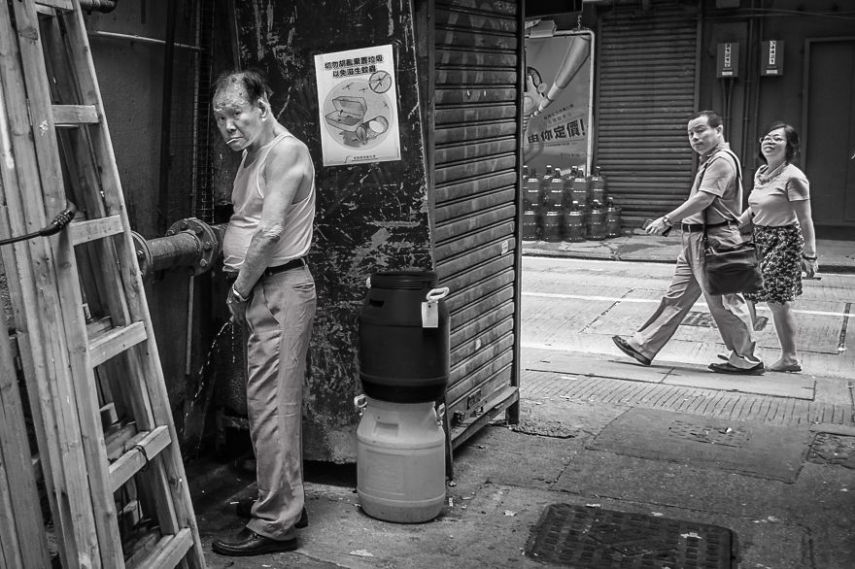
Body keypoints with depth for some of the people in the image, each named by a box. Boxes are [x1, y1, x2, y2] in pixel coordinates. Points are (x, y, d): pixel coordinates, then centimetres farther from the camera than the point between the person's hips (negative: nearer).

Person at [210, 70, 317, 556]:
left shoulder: (286, 151, -14)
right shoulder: (254, 154, 18)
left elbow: (270, 232, -19)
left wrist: (238, 291, -11)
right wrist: (211, 235, 7)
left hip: (280, 288, -10)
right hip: (262, 291, 10)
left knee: (271, 406, -7)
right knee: (275, 402, 16)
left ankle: (275, 525, 0)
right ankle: (284, 500, 28)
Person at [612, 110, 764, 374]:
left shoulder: (722, 160, -14)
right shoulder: (711, 161, 18)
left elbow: (703, 199, -23)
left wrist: (667, 220, -22)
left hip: (714, 239, -10)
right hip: (696, 240, 10)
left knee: (724, 302, -2)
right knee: (676, 296, 11)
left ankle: (746, 359, 9)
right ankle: (642, 346, 15)